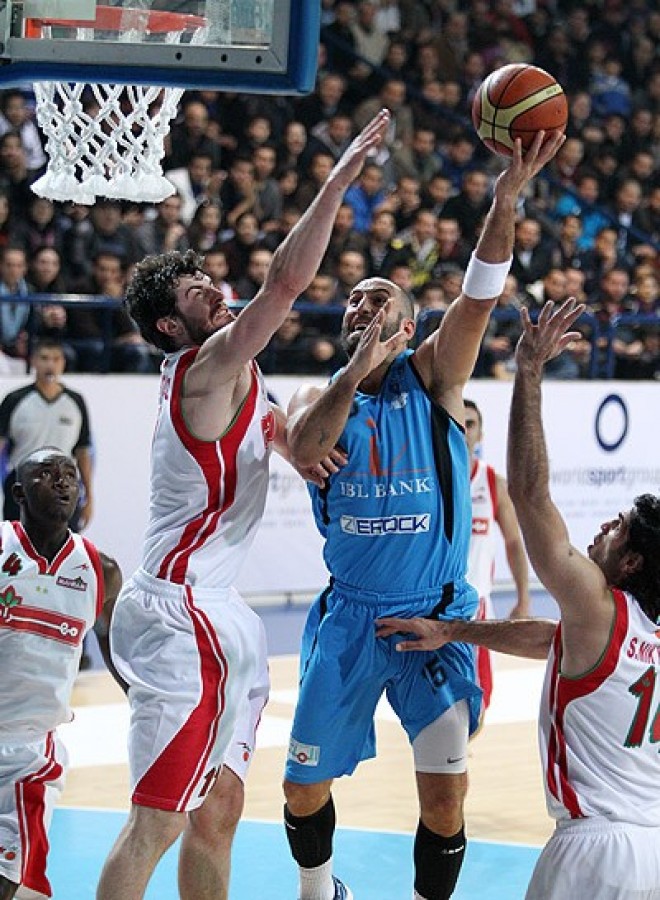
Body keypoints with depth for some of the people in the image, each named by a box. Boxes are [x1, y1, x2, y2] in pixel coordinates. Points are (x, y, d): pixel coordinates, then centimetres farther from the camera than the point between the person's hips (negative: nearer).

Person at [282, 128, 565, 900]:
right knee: (305, 784, 13)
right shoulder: (317, 396, 3)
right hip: (349, 617, 2)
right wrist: (356, 371, -26)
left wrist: (505, 200, -31)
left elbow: (478, 298, -18)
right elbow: (305, 453, -21)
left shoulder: (430, 377, -1)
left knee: (445, 791, -9)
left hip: (434, 616, -2)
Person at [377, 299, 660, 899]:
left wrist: (529, 372, -9)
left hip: (600, 851, -8)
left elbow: (529, 493, -12)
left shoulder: (598, 607, -10)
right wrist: (449, 631, 26)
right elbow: (545, 637, 25)